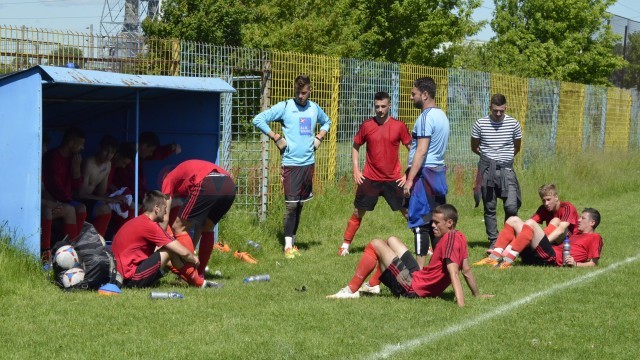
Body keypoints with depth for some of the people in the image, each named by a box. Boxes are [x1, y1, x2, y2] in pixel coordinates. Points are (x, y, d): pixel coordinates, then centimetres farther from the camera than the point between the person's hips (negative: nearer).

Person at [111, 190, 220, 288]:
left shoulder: (137, 222, 15)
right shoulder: (149, 226, -14)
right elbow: (183, 252, -13)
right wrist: (194, 260, 9)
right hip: (133, 279, -10)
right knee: (171, 250, -7)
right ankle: (199, 283, 5)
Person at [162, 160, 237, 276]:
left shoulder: (169, 179, 26)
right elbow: (199, 223, 41)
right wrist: (192, 248, 44)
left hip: (207, 186, -7)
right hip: (229, 186, 7)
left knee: (179, 228, 9)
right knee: (207, 229, 27)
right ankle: (200, 273, 26)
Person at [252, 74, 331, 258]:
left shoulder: (314, 108, 10)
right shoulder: (284, 107, -5)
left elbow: (326, 122, 31)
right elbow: (258, 120, -6)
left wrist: (319, 137, 13)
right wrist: (276, 138, -9)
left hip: (309, 162, 5)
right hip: (291, 162, -5)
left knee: (300, 204, 10)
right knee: (291, 204, -8)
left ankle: (293, 242, 19)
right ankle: (288, 246, -5)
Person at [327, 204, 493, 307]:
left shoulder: (449, 239, -22)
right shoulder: (460, 237, 5)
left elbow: (454, 273, -32)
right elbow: (467, 270, 11)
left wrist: (461, 305, -39)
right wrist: (477, 294, 24)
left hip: (411, 288, -10)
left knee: (375, 244, -9)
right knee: (391, 240, 26)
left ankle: (351, 290, -4)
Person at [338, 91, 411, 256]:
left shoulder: (399, 126, -4)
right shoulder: (367, 125, -1)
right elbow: (355, 146, 12)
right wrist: (356, 170, 2)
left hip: (393, 179, -1)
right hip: (370, 179, 1)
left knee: (408, 212, 2)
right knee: (358, 212, 4)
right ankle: (345, 245, 14)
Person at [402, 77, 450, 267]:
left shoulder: (426, 117, -14)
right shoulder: (441, 115, 16)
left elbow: (421, 151, -20)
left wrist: (410, 179, -20)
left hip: (425, 173, -9)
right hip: (439, 172, 9)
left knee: (419, 222, -8)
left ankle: (420, 266, -11)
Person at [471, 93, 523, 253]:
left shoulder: (513, 124, 1)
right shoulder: (480, 124, 0)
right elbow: (474, 147, 13)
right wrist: (488, 156, 11)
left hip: (506, 169, 0)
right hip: (487, 170, 0)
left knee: (511, 206, -12)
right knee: (489, 208, 4)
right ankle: (493, 241, 13)